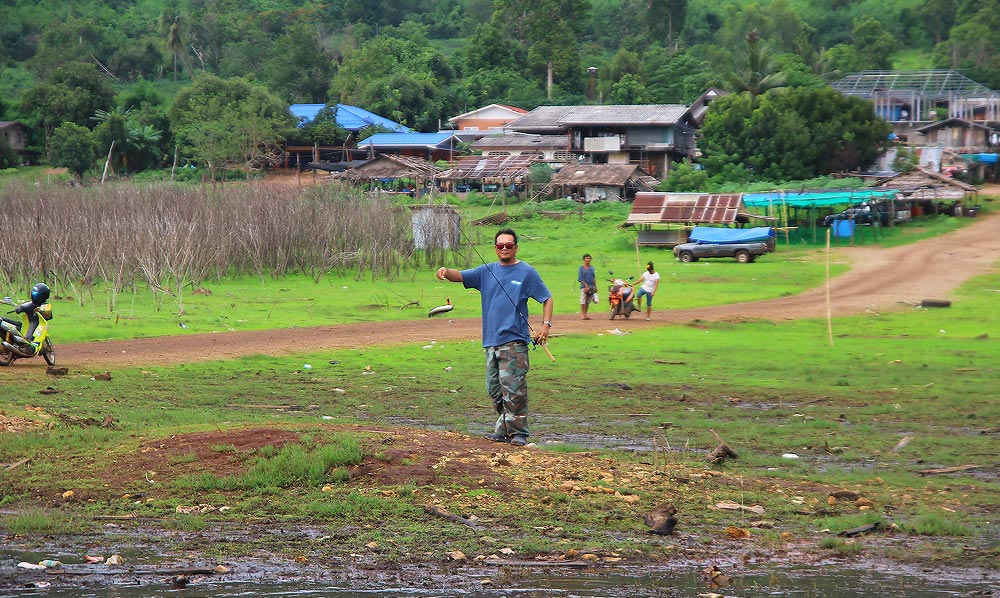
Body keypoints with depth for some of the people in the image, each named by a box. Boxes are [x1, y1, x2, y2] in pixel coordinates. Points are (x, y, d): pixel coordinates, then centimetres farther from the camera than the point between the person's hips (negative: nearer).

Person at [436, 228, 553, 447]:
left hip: (514, 341, -6)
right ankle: (503, 430, 18)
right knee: (494, 389, 8)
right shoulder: (486, 271, 13)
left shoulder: (527, 272, 2)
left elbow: (547, 298, 5)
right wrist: (445, 271, -17)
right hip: (491, 340, 6)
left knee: (513, 388, -13)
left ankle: (518, 433, -10)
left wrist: (546, 324, -9)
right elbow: (460, 276, 6)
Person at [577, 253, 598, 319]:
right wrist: (586, 285, -15)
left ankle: (585, 314, 14)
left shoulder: (592, 268, 12)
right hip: (584, 286, -5)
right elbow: (580, 279, -7)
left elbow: (594, 278, 15)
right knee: (583, 301, -6)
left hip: (591, 287, 5)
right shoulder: (581, 268, -3)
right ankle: (582, 314, -2)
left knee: (588, 301, 8)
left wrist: (595, 287, 11)